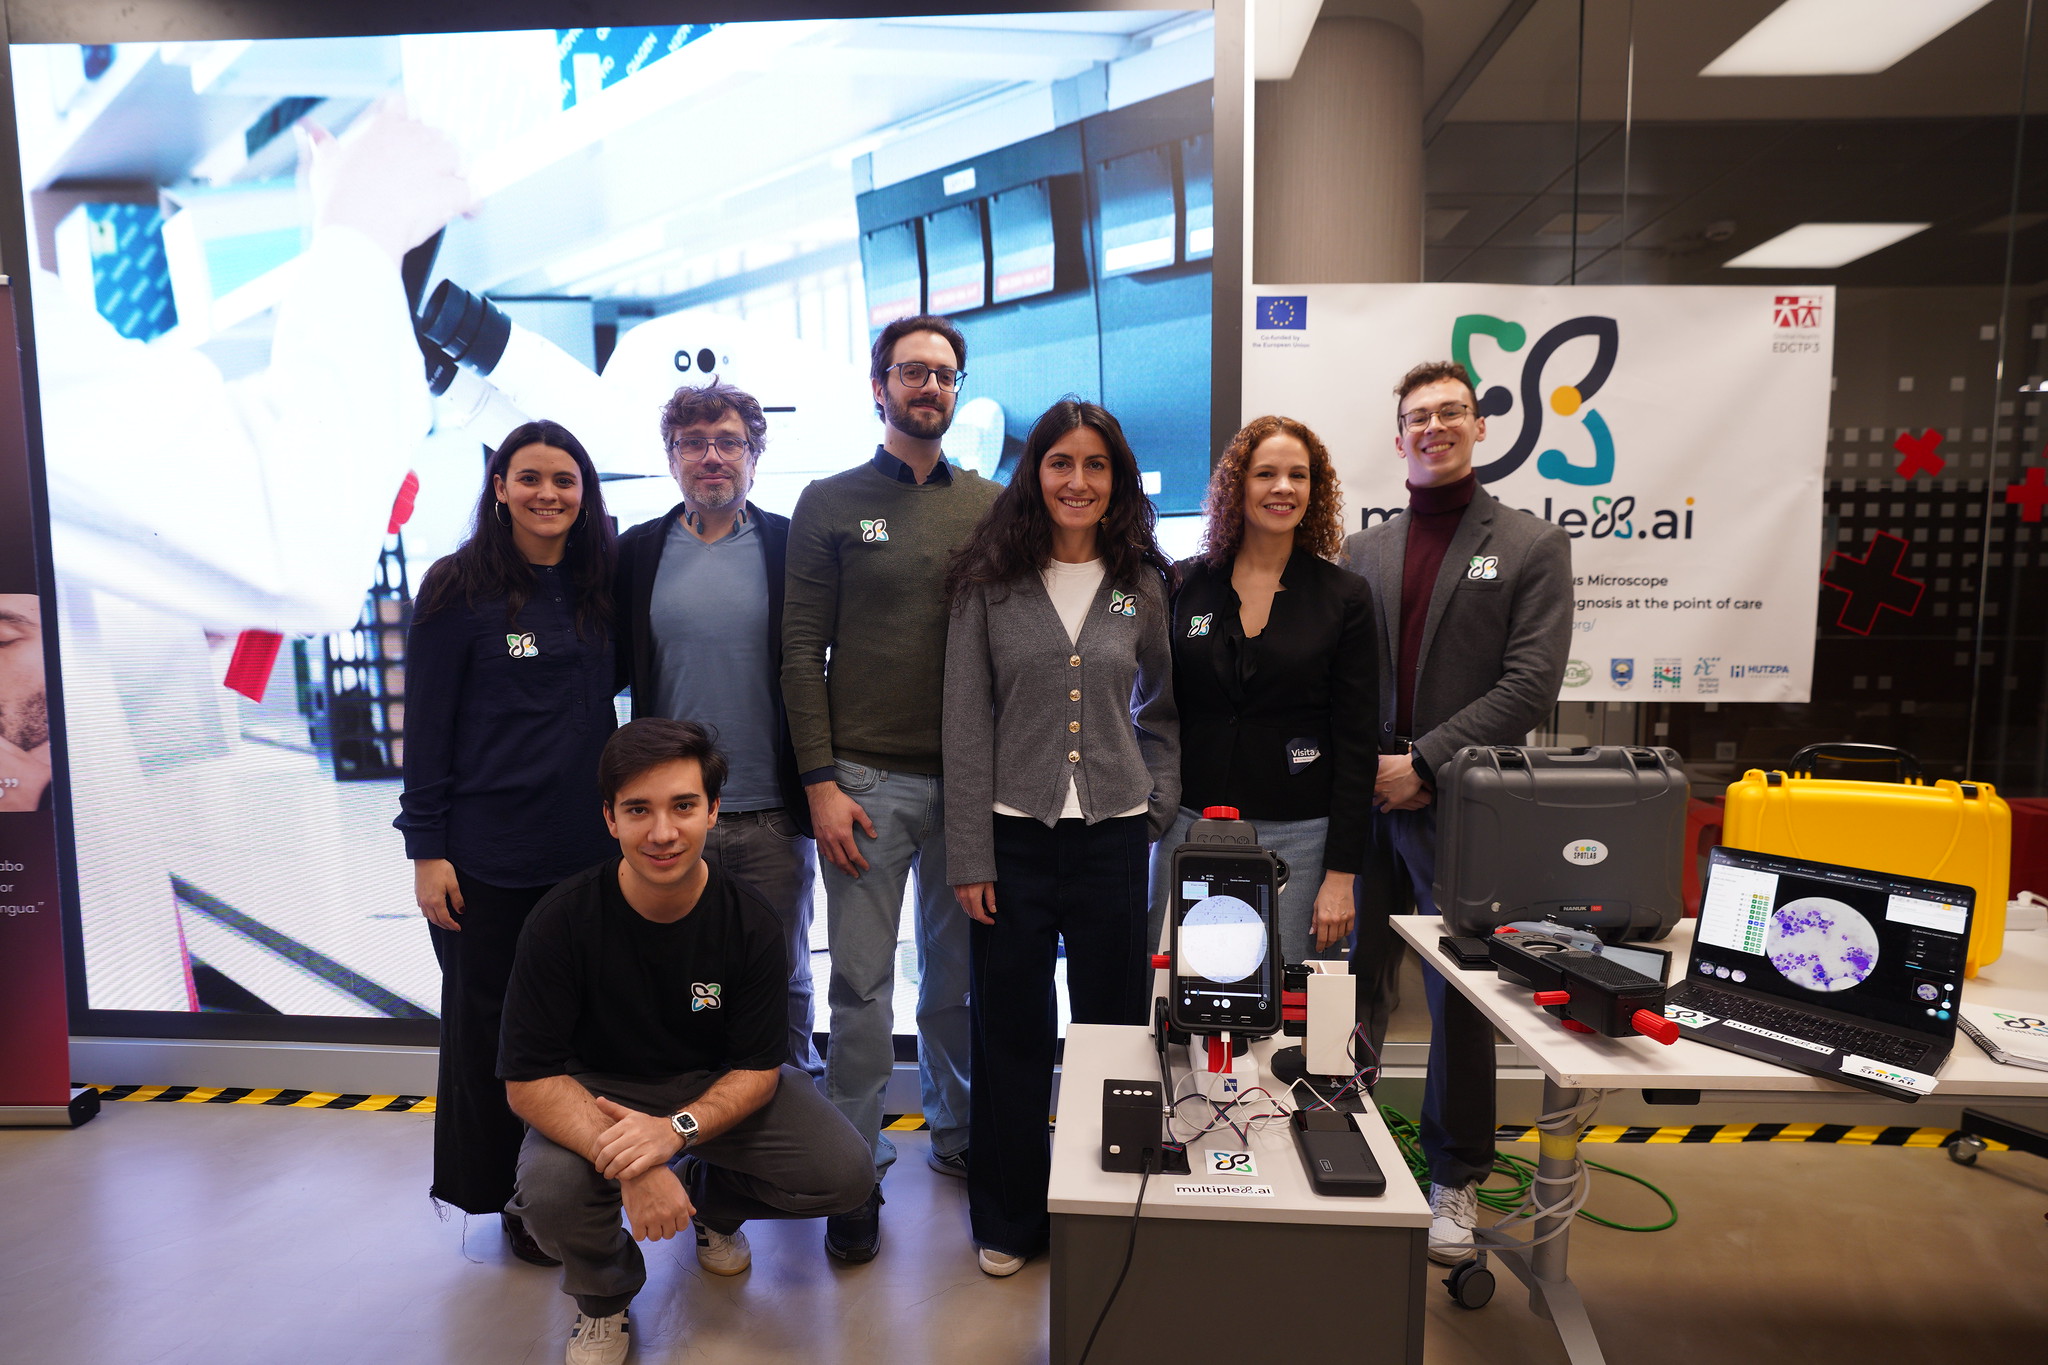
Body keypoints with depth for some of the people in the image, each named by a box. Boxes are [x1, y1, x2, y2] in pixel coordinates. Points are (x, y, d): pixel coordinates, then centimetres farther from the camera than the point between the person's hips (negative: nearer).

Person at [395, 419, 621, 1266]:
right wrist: (426, 849, -9)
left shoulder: (602, 586, 5)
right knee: (488, 1023, 11)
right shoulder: (459, 590, -7)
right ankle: (503, 1192, 30)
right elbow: (426, 728, -7)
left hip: (589, 848, 4)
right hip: (490, 855, -4)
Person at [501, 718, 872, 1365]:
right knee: (550, 1194, -33)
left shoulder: (750, 921, -19)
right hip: (596, 1090, -1)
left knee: (844, 1173, -17)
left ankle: (712, 1203, 19)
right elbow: (529, 1080, -20)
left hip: (716, 1082, 2)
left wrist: (676, 1129, -32)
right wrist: (627, 1163, -35)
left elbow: (758, 1069, -12)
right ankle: (604, 1296, 7)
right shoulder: (563, 921, -23)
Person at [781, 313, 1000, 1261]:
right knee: (861, 982, 3)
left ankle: (957, 1134, 32)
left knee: (959, 970, 11)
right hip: (867, 780, -2)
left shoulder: (989, 505, 10)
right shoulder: (830, 504, 4)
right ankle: (856, 1171, 19)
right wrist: (821, 781, -8)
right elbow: (802, 651, 0)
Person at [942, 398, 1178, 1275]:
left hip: (1113, 838, 2)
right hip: (1014, 834, -1)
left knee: (1115, 1026, 12)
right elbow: (966, 725, -3)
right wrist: (968, 857, -6)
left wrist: (1160, 807, 3)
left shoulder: (1143, 588, 5)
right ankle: (1009, 1219, 30)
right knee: (1010, 1032, 10)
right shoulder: (990, 583, -1)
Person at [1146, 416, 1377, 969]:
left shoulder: (1345, 597, 1)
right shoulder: (1186, 585, 5)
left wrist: (1341, 875, -5)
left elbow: (1356, 744, -1)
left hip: (1295, 837, -1)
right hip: (1190, 822, 2)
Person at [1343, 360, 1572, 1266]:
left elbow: (1530, 687, -7)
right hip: (1365, 803, 3)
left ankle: (1455, 1182, 26)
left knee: (1460, 999, 6)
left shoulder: (1531, 546, 3)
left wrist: (1423, 763, -14)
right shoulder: (1361, 551, 12)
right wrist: (1368, 768, -5)